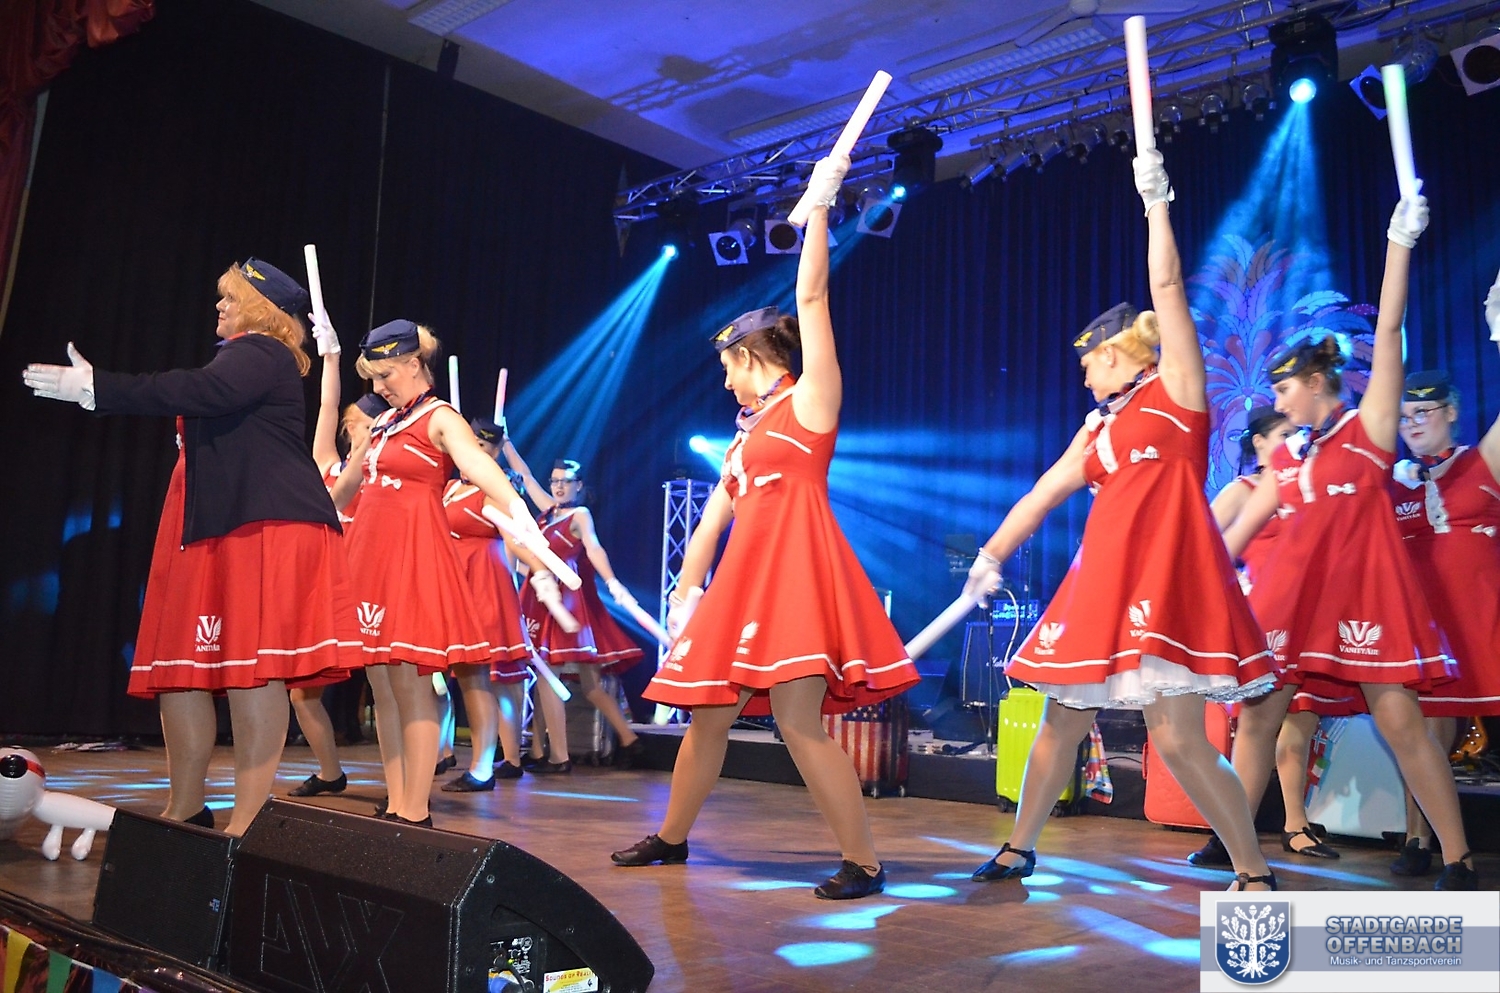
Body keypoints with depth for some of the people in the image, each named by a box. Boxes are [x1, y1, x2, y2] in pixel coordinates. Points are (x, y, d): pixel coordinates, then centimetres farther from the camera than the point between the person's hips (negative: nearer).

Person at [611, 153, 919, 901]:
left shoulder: (809, 402, 1)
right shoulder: (746, 436, 21)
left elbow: (812, 298, -6)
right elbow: (710, 524, 20)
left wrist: (819, 205, -6)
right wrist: (684, 594, 16)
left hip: (796, 571, -8)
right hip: (745, 582, 8)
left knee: (799, 723, -12)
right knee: (708, 716, 15)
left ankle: (863, 862, 0)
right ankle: (671, 837, 32)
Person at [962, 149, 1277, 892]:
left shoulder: (1174, 392, 1)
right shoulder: (1099, 427, 20)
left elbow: (1167, 288, -5)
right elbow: (1044, 493, 19)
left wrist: (1156, 204, -3)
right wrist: (992, 556, 18)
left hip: (1167, 577, -7)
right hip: (1103, 581, 7)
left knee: (1179, 739, -11)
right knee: (1062, 720, 11)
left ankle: (1255, 875, 5)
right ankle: (1019, 850, 24)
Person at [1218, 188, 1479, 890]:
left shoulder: (1370, 428, 2)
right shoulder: (1286, 459, 16)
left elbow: (1388, 332, -7)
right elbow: (1237, 531, 17)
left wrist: (1400, 243, -14)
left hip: (1363, 587, -5)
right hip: (1293, 591, 5)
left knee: (1400, 722, -5)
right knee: (1256, 713, 3)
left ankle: (1458, 861, 7)